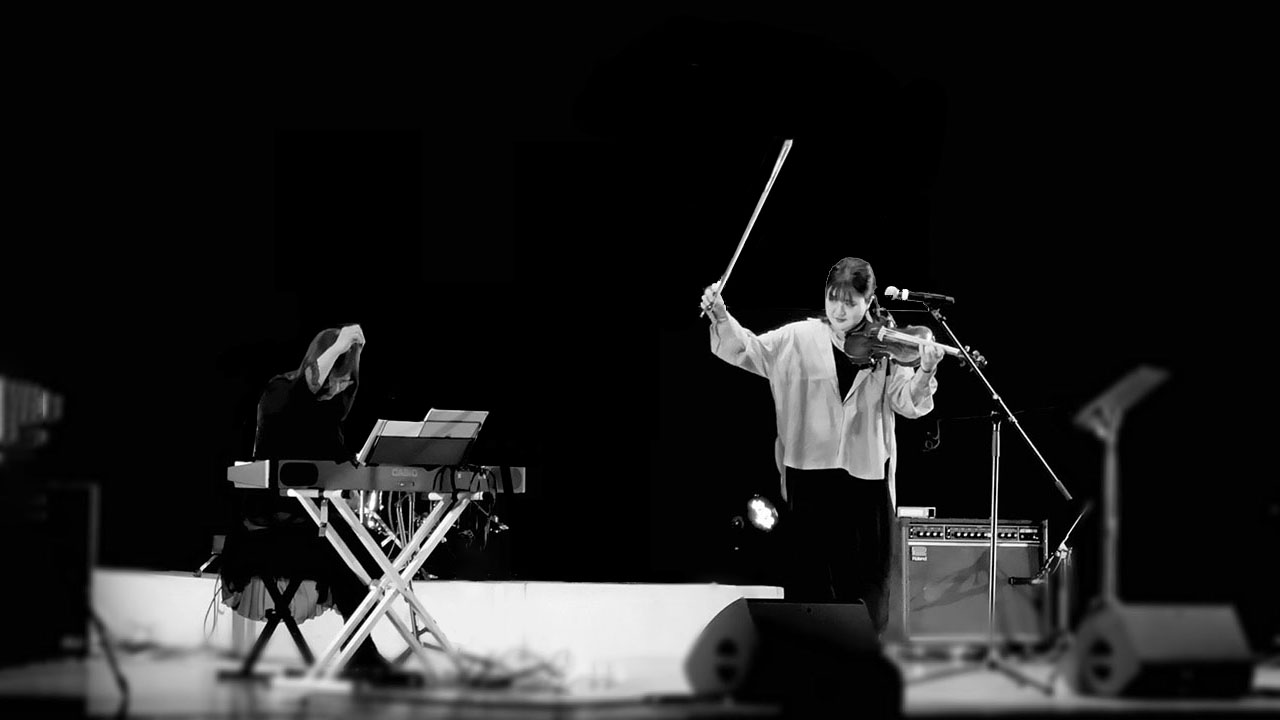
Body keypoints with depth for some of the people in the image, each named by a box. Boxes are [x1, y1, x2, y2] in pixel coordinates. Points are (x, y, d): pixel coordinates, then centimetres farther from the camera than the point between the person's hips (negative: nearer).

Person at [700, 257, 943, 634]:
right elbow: (749, 350, 0)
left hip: (865, 475, 0)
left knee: (867, 582, 6)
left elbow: (906, 402, -4)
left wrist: (925, 373, -24)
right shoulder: (800, 338, 3)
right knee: (808, 578, 6)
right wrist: (721, 317, -17)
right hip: (810, 473, 0)